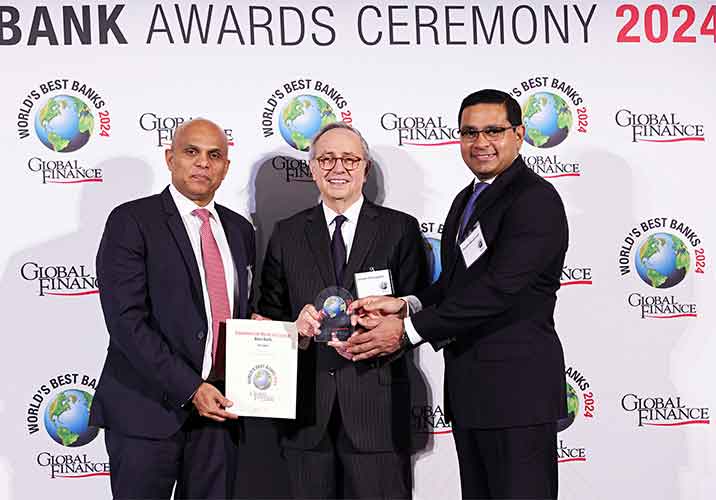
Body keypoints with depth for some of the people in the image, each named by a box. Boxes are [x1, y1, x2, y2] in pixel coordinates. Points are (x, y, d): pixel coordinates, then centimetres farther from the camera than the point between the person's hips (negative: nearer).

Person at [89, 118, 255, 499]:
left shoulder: (239, 229, 14)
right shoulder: (131, 221, -5)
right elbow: (126, 321, -13)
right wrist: (189, 389, -17)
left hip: (219, 407, 5)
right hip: (148, 409, -5)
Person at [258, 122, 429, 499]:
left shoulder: (401, 229, 5)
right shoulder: (287, 234, 11)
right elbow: (268, 314, 10)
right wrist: (296, 327, -12)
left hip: (377, 401, -2)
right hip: (306, 405, 2)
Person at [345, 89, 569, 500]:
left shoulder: (535, 199, -13)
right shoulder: (467, 199, 18)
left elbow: (498, 287, -22)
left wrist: (408, 330, -20)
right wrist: (408, 306, -4)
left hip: (516, 387, -9)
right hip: (468, 385, 9)